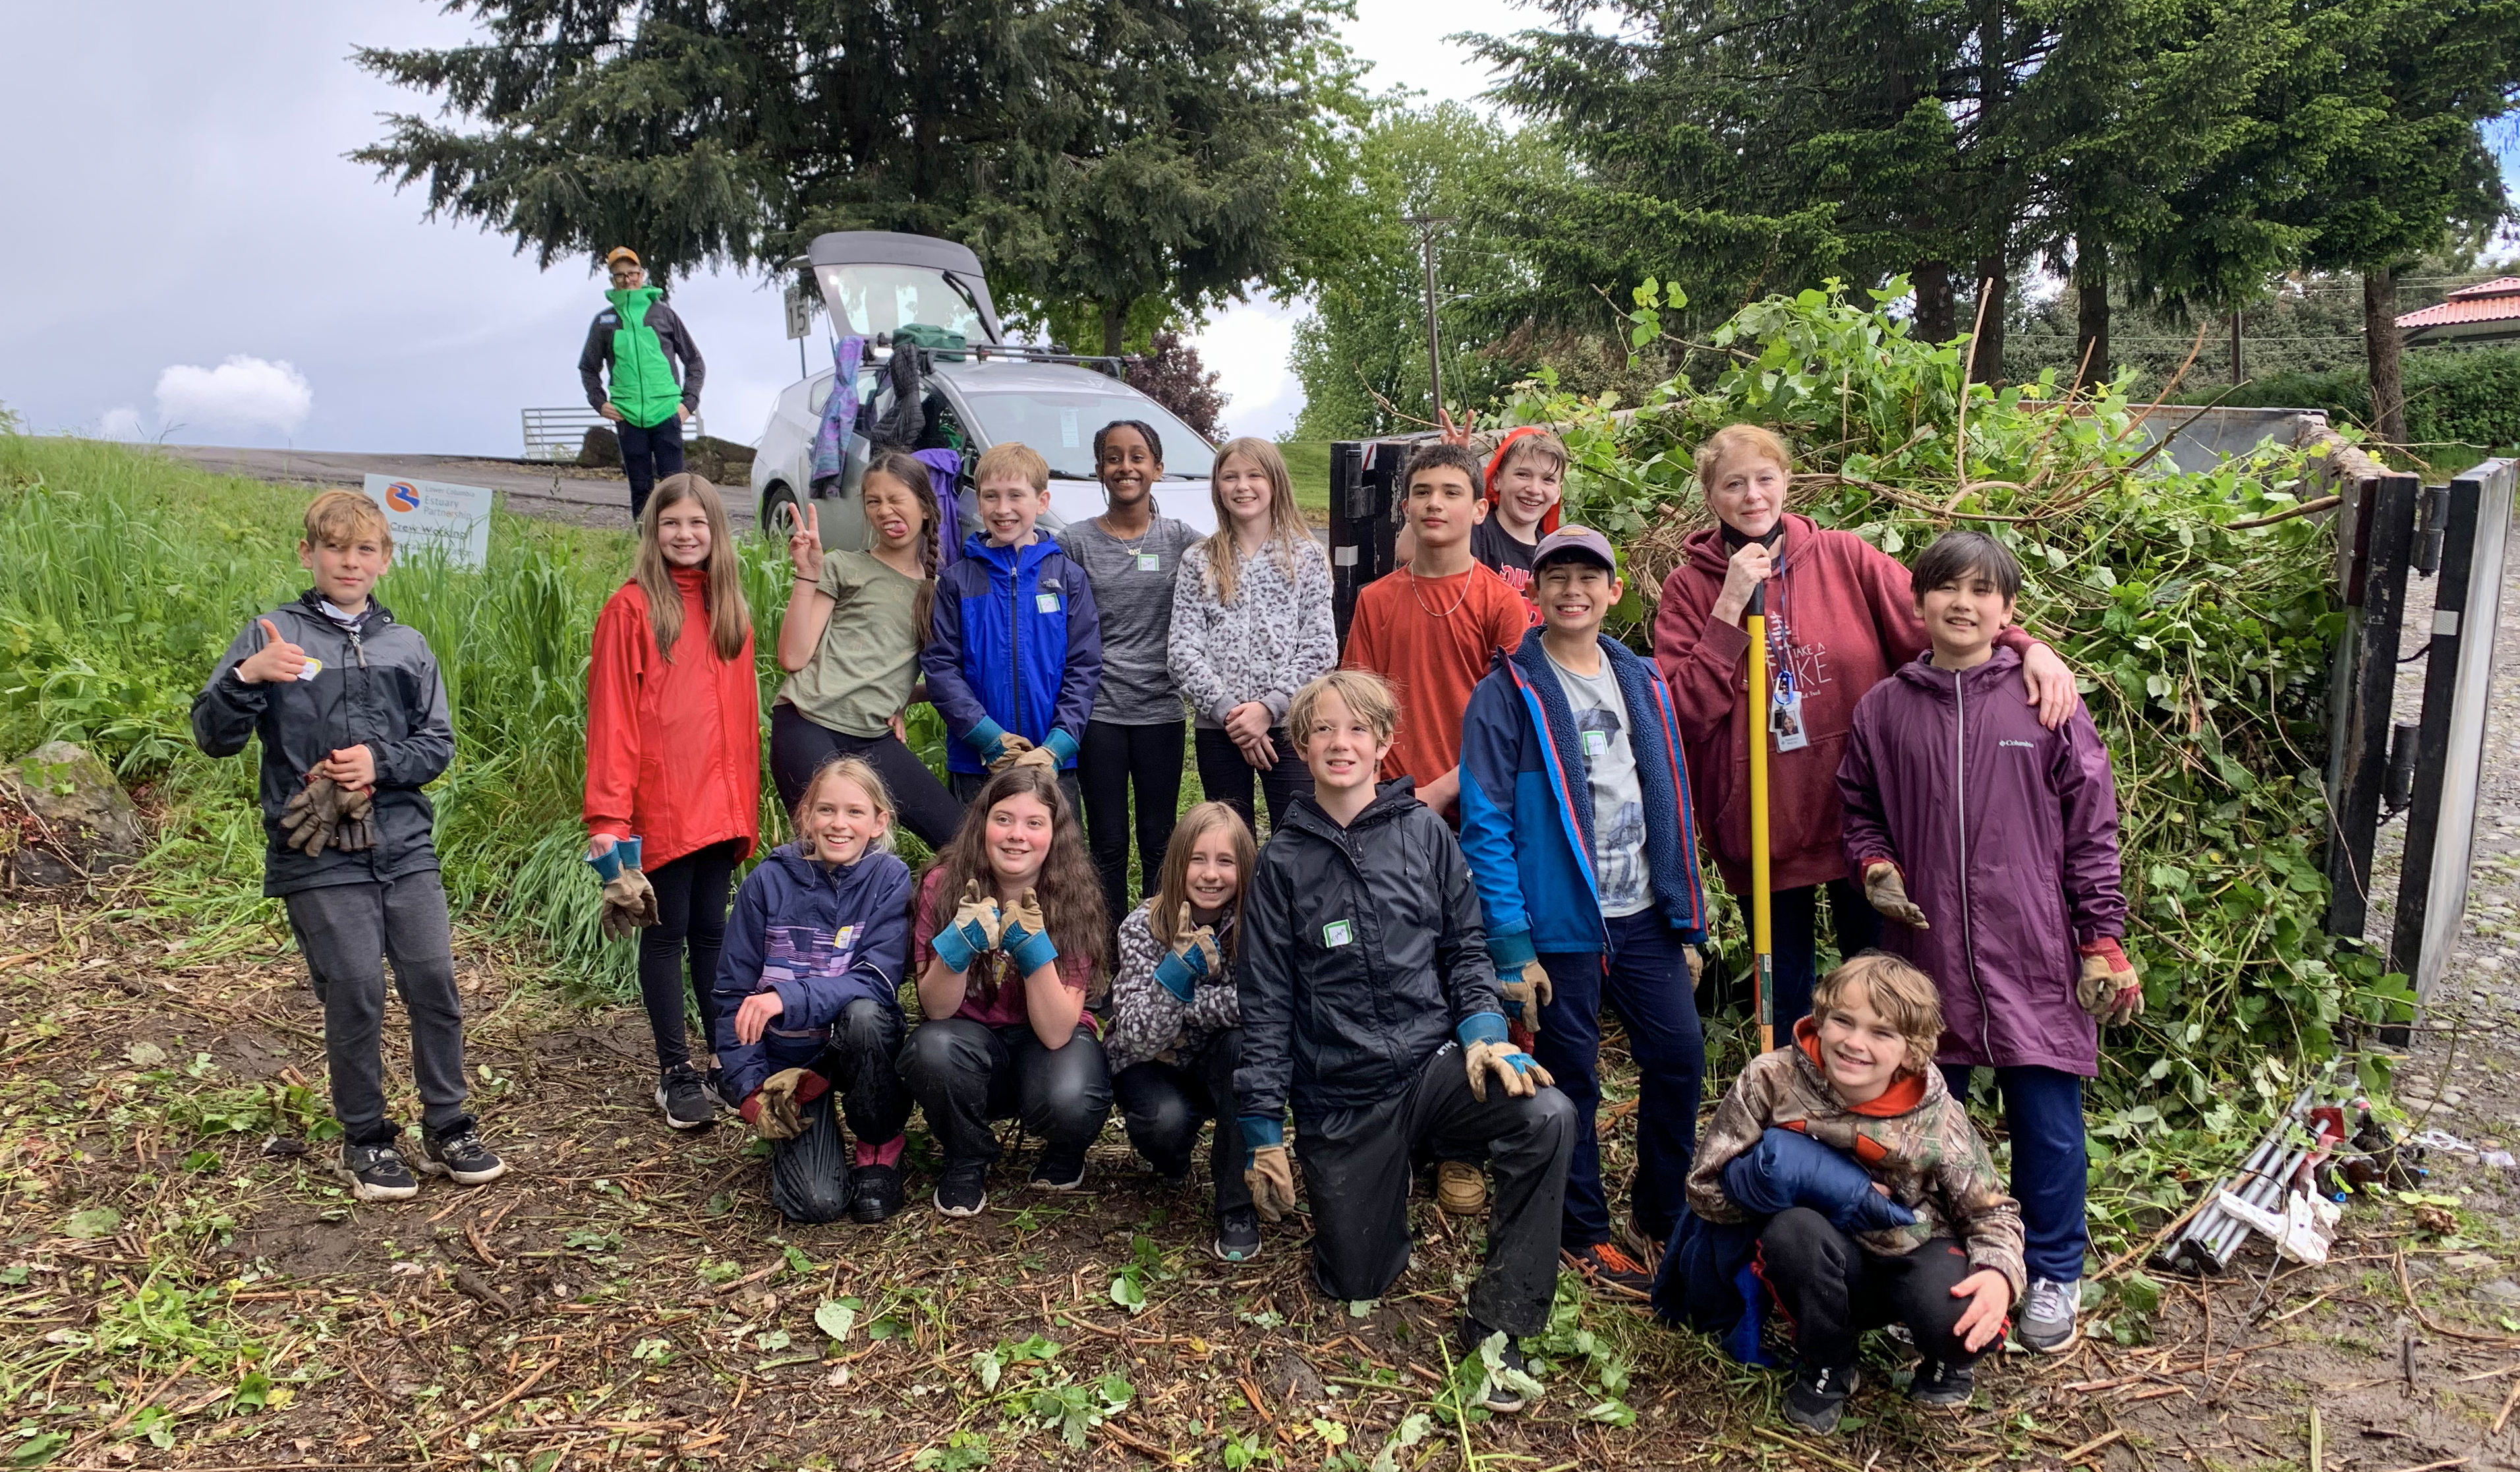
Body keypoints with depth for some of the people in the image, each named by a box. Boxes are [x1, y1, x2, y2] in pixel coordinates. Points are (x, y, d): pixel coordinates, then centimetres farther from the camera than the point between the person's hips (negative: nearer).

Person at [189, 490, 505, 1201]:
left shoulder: (407, 645, 11)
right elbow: (214, 736, -2)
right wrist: (246, 677, -20)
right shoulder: (272, 635, 3)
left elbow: (438, 743, 10)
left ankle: (447, 1128, 15)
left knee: (435, 979, 1)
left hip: (404, 846, 3)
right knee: (355, 991, -3)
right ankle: (366, 1140, 15)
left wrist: (380, 762, -8)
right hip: (319, 854, -3)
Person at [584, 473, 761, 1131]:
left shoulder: (730, 610, 10)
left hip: (720, 804, 5)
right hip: (660, 805, -5)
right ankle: (676, 1071, 14)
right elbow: (611, 717, -10)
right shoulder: (631, 608, -6)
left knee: (711, 930, 13)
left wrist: (747, 801, 10)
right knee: (667, 933, 5)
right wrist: (607, 814, -15)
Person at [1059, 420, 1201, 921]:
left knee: (1159, 841, 8)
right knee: (1108, 842, 6)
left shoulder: (1183, 540, 4)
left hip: (1160, 710, 1)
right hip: (1097, 710, 0)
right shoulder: (1076, 542, 2)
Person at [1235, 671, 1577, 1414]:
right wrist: (1263, 1131, -1)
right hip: (1337, 1099, 0)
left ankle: (1496, 1324, -13)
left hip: (1435, 1062, 0)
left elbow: (1466, 947, 6)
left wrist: (1483, 1030, -13)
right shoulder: (1284, 862, 0)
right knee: (1355, 1286, 4)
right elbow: (1265, 1000, 1)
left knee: (1548, 1118, -29)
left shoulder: (1424, 831, 1)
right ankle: (1383, 1181, 37)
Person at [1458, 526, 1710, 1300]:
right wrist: (1512, 947, -15)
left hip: (1643, 916, 5)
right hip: (1560, 924, -5)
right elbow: (1486, 825, -12)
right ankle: (1584, 1232, 25)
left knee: (1680, 1055, 8)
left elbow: (1672, 805, 12)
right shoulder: (1507, 695, -8)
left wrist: (1688, 918, 10)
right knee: (1571, 1078, 7)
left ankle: (1661, 1213, 29)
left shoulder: (1642, 681, 9)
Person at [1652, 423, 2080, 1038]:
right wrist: (1730, 606, -17)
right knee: (1785, 1004, 16)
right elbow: (1683, 712, -12)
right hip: (1760, 827, 0)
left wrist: (2027, 647, -26)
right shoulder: (1689, 587, -2)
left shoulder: (1844, 558, 0)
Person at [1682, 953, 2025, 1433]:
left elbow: (1993, 1213, -1)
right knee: (1795, 1227, -34)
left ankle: (1946, 1366, 9)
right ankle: (1825, 1371, -4)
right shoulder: (1771, 1081, -17)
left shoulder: (1937, 1119, -13)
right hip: (1823, 1266, 0)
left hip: (1915, 1256, 1)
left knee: (1965, 1316, -32)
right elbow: (1706, 1189, -12)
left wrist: (1998, 1273, -24)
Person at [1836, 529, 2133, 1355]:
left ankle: (2053, 1277, 27)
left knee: (2048, 1121, 7)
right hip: (1926, 955, 2)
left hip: (2033, 957, -1)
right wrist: (1875, 870, -4)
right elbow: (1859, 811, 16)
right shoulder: (1884, 709, 3)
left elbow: (2091, 828, 1)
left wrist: (2103, 943, -2)